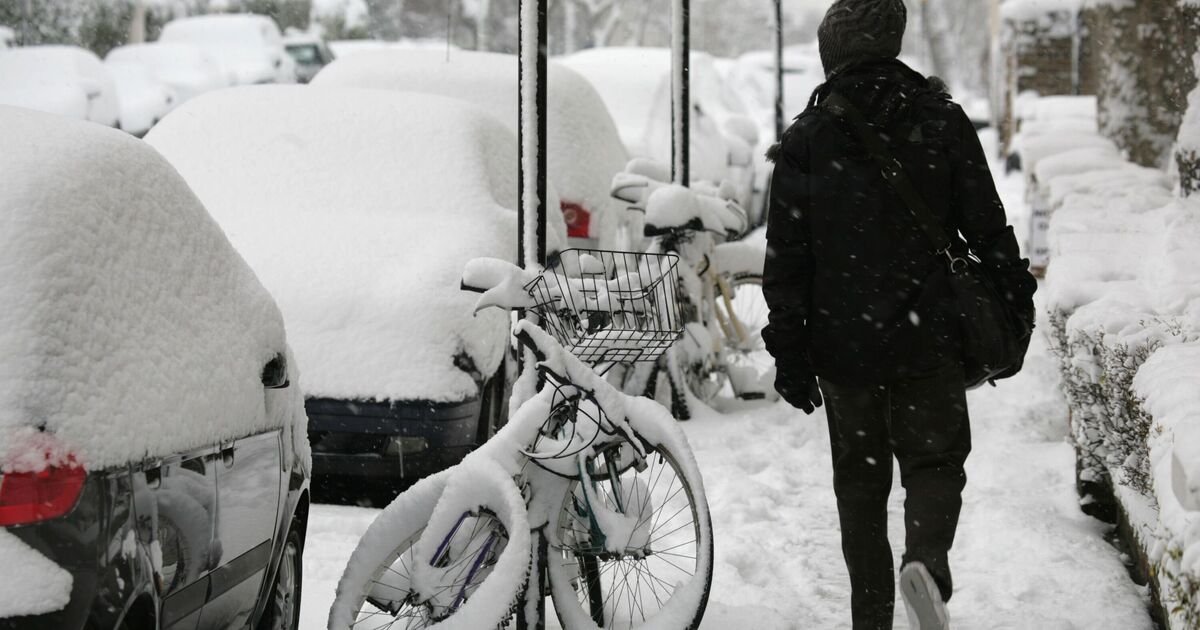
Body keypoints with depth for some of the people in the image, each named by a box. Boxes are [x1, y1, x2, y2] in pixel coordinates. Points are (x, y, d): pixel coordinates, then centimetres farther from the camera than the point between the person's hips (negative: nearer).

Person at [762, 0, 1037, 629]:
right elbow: (987, 226, 0)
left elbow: (786, 258, -2)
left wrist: (790, 353, 3)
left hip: (842, 344, 1)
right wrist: (1016, 298, 13)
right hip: (927, 339, -1)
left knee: (860, 482, 13)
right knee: (933, 460, 8)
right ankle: (926, 562, -21)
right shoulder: (942, 122, -1)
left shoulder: (803, 141, -1)